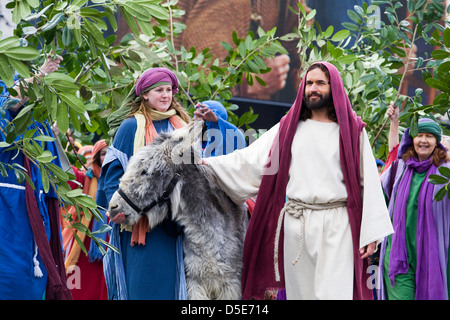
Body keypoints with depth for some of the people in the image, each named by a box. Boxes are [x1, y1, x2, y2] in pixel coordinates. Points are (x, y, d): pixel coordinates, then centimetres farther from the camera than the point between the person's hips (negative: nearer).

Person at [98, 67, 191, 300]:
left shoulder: (181, 127, 14)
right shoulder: (130, 127, -1)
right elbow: (114, 171, -4)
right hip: (139, 221, -4)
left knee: (170, 278, 3)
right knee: (141, 282, -5)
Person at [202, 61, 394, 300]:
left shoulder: (352, 130, 6)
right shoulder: (288, 127, 13)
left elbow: (368, 182, 3)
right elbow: (250, 159, 9)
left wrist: (371, 232, -3)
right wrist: (208, 164, -3)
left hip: (336, 225, -3)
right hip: (296, 224, 3)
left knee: (333, 292, -12)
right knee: (300, 290, 7)